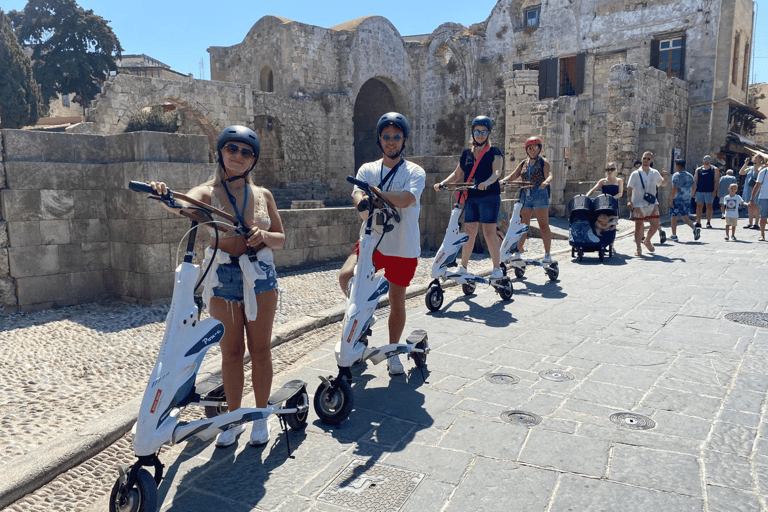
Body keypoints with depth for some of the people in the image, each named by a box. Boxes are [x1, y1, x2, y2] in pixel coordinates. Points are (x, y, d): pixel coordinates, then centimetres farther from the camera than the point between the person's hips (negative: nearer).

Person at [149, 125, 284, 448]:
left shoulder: (263, 195, 6)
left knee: (260, 349, 8)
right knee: (231, 352, 8)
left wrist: (264, 235, -13)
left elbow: (281, 239, 9)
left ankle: (261, 417, 24)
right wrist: (164, 196, -46)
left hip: (260, 275, 1)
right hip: (222, 277, -1)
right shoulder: (208, 192, -1)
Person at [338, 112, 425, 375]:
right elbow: (358, 194, -14)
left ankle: (393, 353, 28)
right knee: (346, 276, -22)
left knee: (397, 300, 8)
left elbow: (407, 198, -23)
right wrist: (363, 203, -38)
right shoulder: (368, 169, 6)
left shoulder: (415, 172, -3)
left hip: (403, 247, -1)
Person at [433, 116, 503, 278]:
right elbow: (457, 174, 16)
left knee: (489, 233, -7)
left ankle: (497, 268, 2)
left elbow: (497, 171, -15)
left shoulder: (494, 152, 1)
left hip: (489, 196, -4)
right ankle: (463, 267, 15)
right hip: (470, 197, 4)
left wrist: (487, 182, -35)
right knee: (469, 232, 4)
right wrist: (442, 183, 0)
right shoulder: (467, 153, 14)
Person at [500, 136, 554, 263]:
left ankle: (547, 254, 3)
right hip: (525, 196, 4)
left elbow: (550, 176, -13)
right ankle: (518, 252, 15)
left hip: (540, 196, -4)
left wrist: (546, 182, -37)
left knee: (544, 226, -2)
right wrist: (501, 181, -7)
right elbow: (512, 176, 13)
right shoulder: (523, 163, 16)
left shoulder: (543, 162, 2)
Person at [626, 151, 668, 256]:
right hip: (638, 204, -4)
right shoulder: (635, 174, -1)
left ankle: (647, 241, 29)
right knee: (639, 226, -2)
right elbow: (629, 188, -4)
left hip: (652, 204, 4)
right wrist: (629, 200, -17)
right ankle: (638, 248, 9)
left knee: (655, 225, 3)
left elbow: (663, 184, 23)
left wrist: (665, 177, 2)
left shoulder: (655, 173, 11)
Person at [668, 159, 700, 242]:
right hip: (687, 199, 6)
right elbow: (693, 187, 14)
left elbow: (675, 188, -17)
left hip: (677, 199, -6)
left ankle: (674, 236, 7)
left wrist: (671, 199, -15)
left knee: (673, 217, 5)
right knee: (685, 217, 13)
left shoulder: (676, 175, -9)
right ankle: (695, 229, -11)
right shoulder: (690, 176, 12)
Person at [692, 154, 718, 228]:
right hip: (699, 191, 2)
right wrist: (693, 191, 3)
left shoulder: (714, 169, 5)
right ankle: (698, 222, 5)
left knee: (709, 206, 1)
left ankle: (708, 222, 7)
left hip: (709, 191, -2)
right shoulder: (698, 170, 11)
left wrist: (715, 191, -10)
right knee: (699, 206, 0)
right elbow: (695, 181, 11)